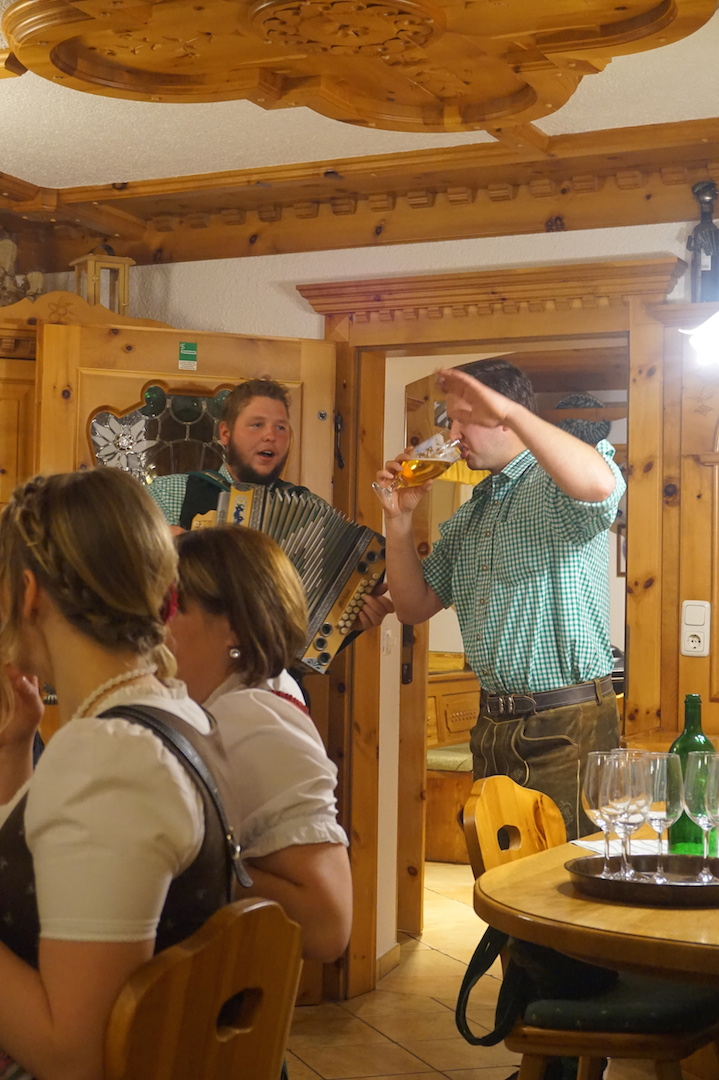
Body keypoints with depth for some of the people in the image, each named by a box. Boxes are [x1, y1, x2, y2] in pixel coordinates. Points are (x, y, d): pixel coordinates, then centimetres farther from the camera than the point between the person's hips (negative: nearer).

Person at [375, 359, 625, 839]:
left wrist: (510, 409, -29)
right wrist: (400, 517, 5)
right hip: (493, 727, 8)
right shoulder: (470, 515, 17)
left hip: (567, 727, -7)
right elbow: (414, 606, 18)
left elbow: (599, 483, -34)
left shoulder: (559, 487, -8)